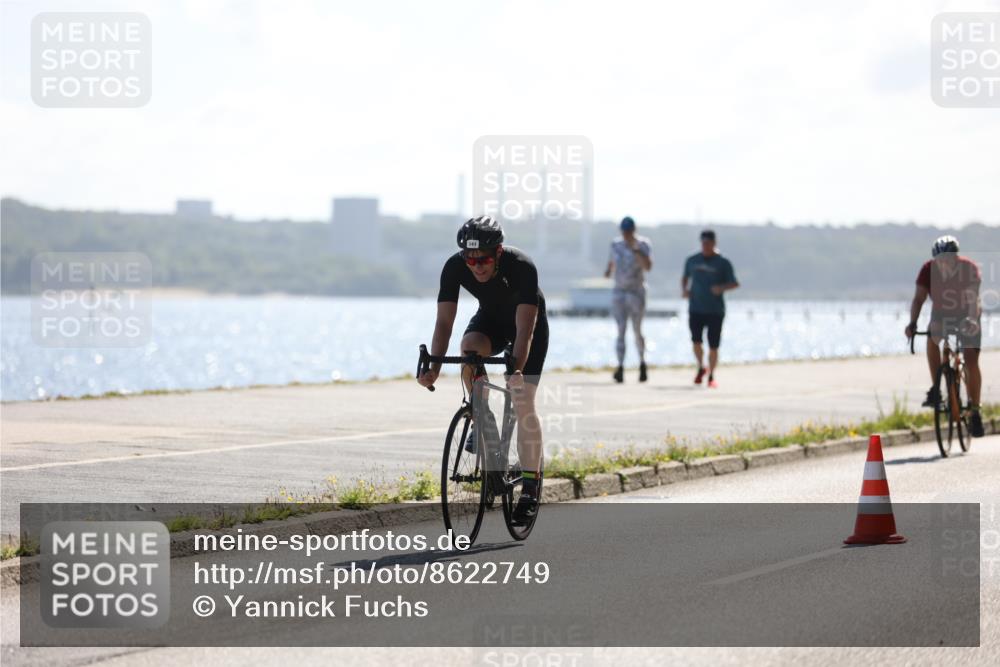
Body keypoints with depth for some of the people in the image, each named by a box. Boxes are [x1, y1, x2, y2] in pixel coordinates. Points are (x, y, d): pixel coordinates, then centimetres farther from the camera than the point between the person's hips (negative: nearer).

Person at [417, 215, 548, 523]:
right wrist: (434, 367, -42)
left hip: (529, 321, -3)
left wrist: (517, 369, -56)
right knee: (469, 348, -32)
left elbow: (524, 328, -41)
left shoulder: (521, 267, -36)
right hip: (491, 317, 3)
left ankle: (531, 488, -8)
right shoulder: (455, 267, -27)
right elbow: (444, 321, -29)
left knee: (522, 402, -14)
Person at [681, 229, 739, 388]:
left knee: (713, 346, -2)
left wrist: (722, 287, -21)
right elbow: (685, 277, 24)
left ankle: (711, 376, 14)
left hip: (715, 311, -2)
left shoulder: (723, 263, 1)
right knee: (696, 342, -11)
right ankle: (701, 368, 16)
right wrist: (684, 289, 3)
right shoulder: (692, 260, 10)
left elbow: (734, 284, -1)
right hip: (696, 309, 2)